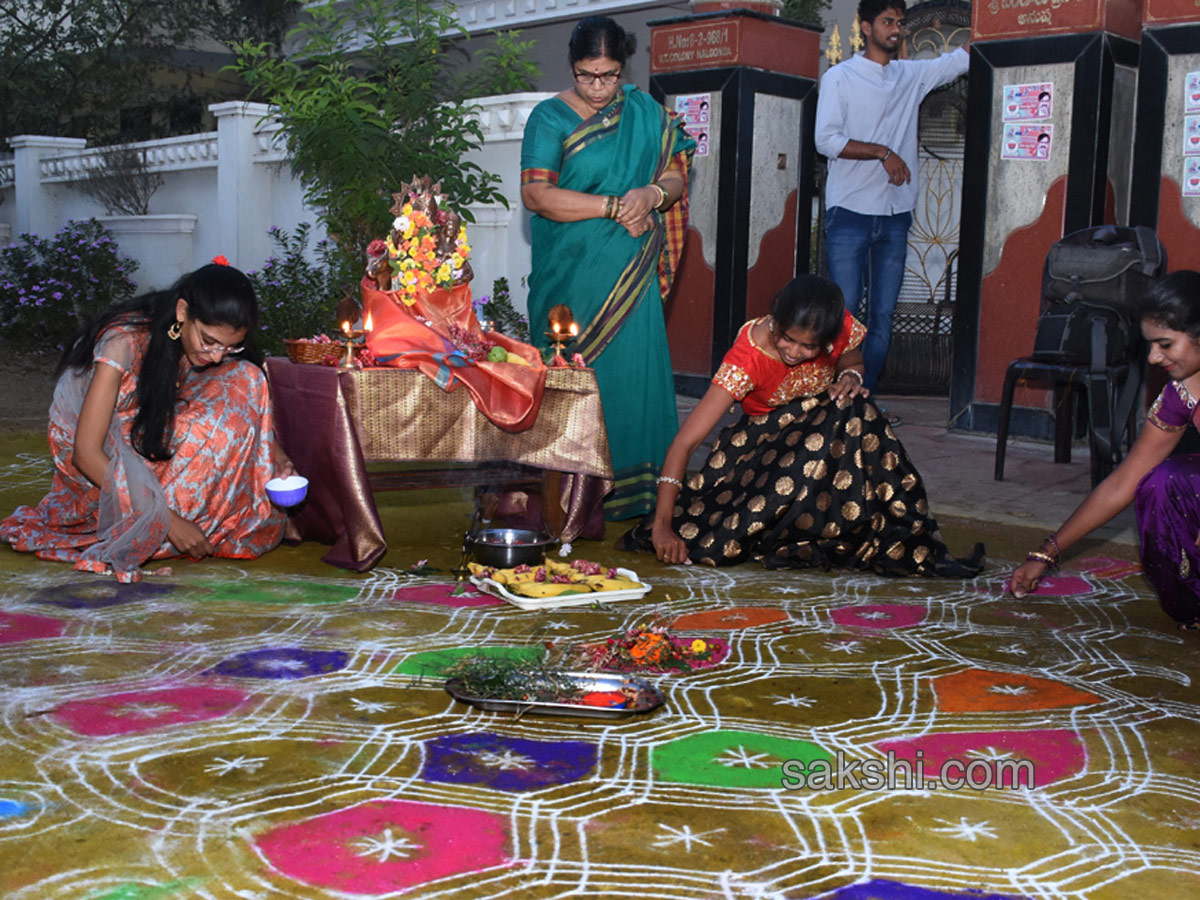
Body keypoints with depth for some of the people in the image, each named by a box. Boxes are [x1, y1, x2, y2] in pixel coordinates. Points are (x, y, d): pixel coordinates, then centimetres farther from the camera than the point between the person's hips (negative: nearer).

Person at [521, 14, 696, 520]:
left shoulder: (645, 113, 10)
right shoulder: (550, 118, -2)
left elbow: (677, 174, 12)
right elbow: (535, 194, -13)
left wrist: (651, 195, -12)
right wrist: (613, 206, -16)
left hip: (630, 273, 3)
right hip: (570, 274, -3)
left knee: (633, 368, -1)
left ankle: (634, 487, 5)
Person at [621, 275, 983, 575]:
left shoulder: (842, 330, -19)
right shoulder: (748, 358, -29)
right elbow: (684, 444, -31)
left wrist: (850, 377, -18)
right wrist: (662, 525, -37)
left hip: (828, 431, 3)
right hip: (766, 442, -3)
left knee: (857, 416, -31)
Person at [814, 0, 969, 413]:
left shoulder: (912, 75, 14)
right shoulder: (840, 77, 0)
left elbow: (962, 57, 20)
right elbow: (826, 140, -9)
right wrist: (883, 153, -13)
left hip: (895, 216, 5)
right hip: (850, 213, -5)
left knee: (883, 315, 5)